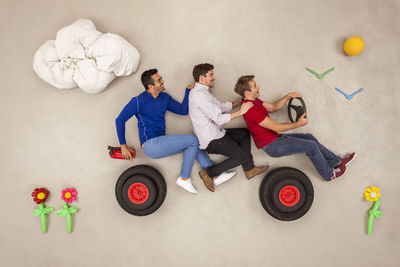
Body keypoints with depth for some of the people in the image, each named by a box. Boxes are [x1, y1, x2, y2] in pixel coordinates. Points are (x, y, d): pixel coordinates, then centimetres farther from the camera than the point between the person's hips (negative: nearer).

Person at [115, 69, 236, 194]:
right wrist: (123, 146, -6)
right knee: (192, 140, -12)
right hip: (150, 145, -8)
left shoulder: (165, 97, 9)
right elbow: (120, 120, -6)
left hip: (160, 143, 8)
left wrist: (188, 90, 4)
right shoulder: (138, 101, -11)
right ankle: (184, 178, -1)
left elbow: (183, 110, 13)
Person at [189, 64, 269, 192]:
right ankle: (209, 173, -1)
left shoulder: (202, 92, 14)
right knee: (243, 156, -6)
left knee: (245, 132, 18)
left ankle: (249, 169, 14)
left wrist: (240, 102, 9)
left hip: (216, 133, 11)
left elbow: (222, 107, 18)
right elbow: (219, 119, -24)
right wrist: (240, 112, -17)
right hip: (211, 140, -11)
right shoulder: (199, 95, -20)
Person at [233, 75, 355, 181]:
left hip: (275, 138, 10)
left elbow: (273, 107, 16)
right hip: (273, 146, -10)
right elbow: (277, 128, -22)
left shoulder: (252, 101, 4)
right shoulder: (252, 110, -28)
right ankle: (328, 174, 16)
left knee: (309, 137, 11)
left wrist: (288, 96, 4)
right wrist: (298, 124, -14)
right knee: (311, 146, -5)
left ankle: (336, 161, 23)